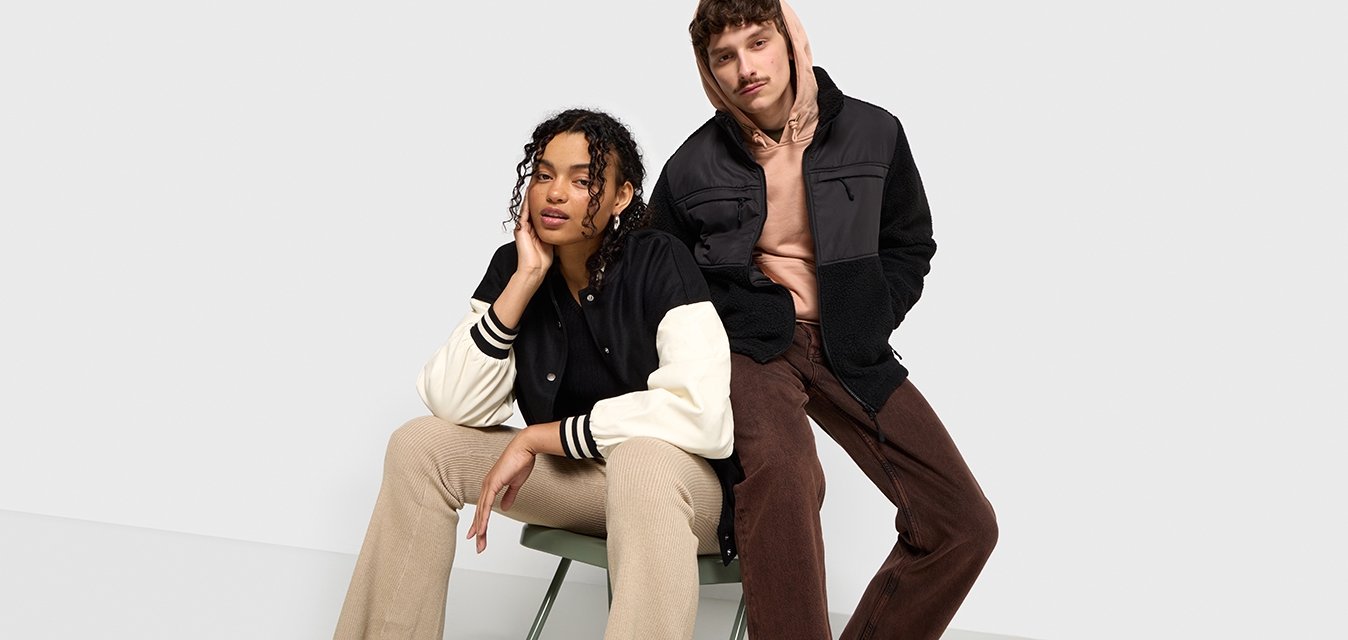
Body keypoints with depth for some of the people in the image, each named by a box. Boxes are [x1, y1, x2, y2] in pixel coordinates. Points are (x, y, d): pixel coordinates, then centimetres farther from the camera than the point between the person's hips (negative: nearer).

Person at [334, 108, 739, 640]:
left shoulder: (658, 264, -18)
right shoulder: (512, 265, -4)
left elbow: (700, 411, -31)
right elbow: (455, 406, -13)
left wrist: (534, 438, -23)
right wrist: (525, 280, -21)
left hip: (681, 477, -5)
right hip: (575, 475, 6)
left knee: (642, 460, -38)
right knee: (419, 446, -7)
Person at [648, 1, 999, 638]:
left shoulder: (872, 133, 0)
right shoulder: (692, 167, -3)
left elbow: (909, 246, 15)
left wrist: (866, 331, 2)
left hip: (851, 353, 3)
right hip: (748, 345, -3)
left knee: (964, 525, -8)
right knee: (782, 472, -39)